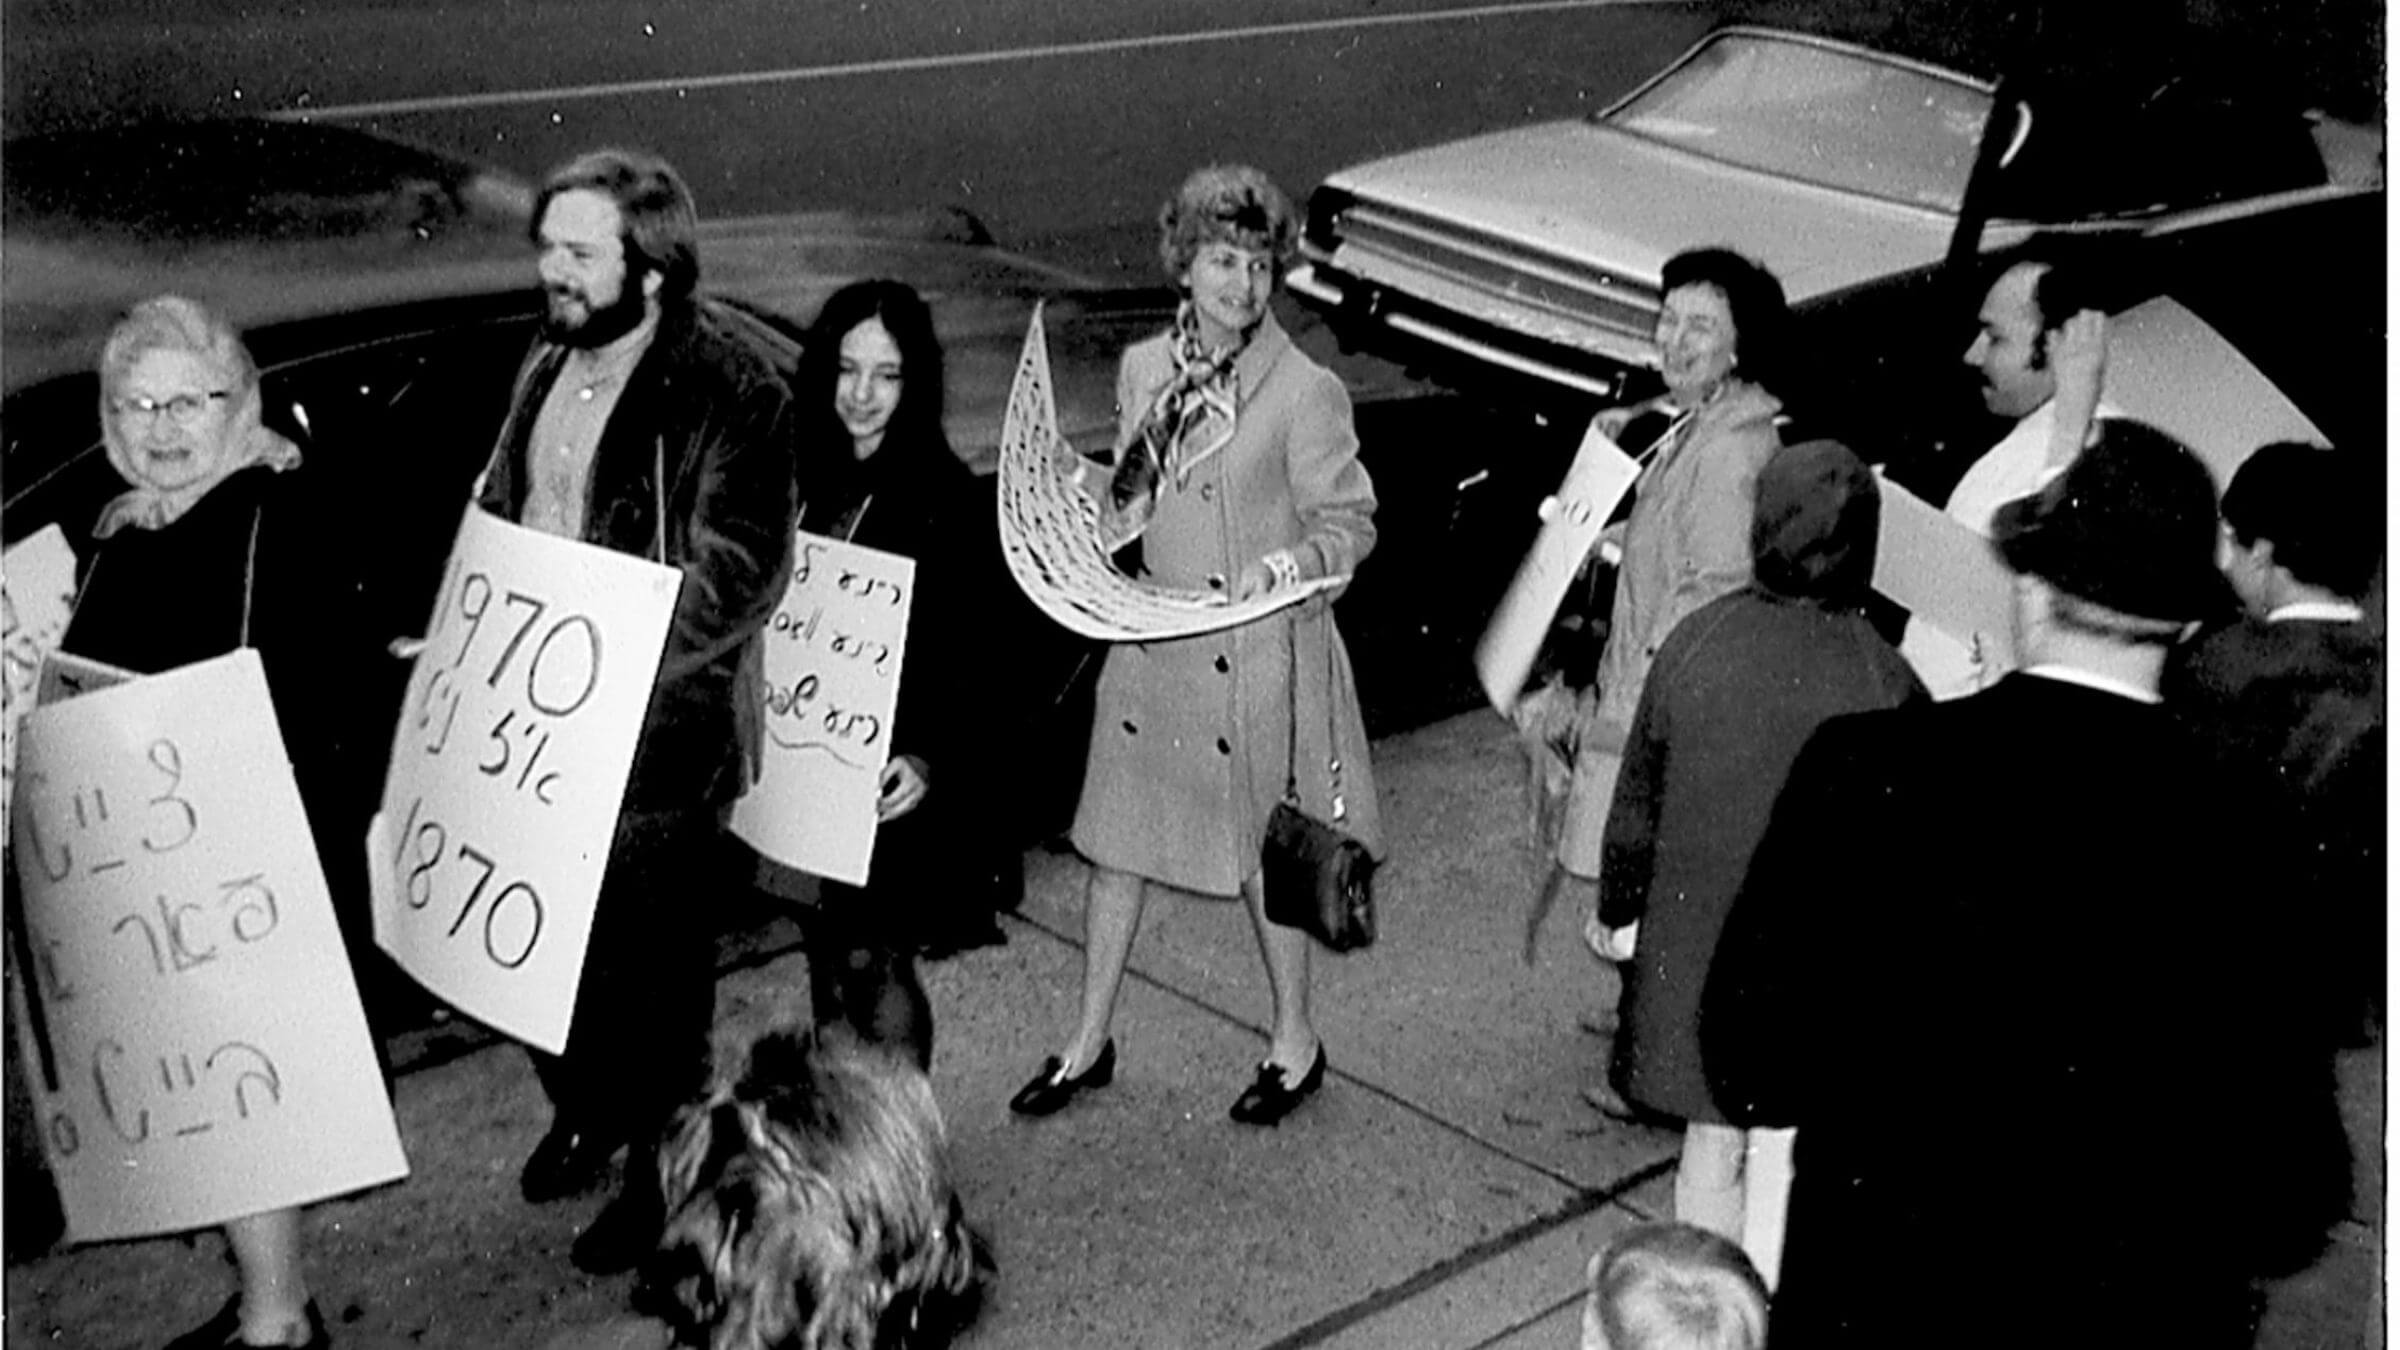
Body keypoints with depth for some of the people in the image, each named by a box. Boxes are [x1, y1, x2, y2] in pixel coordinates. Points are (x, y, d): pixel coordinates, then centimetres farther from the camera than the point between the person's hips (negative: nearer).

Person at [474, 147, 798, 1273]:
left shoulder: (727, 385, -16)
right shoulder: (550, 363, 8)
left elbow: (736, 575, -21)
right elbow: (500, 510, 19)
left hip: (654, 741, -7)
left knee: (650, 965, 8)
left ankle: (661, 1175, 28)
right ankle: (581, 1111, 44)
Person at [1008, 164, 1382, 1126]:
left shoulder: (1306, 393, -12)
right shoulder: (1144, 369, 4)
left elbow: (1349, 524, -7)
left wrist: (1288, 561, -25)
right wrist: (1097, 502, -4)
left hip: (1256, 653, -5)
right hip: (1150, 641, 5)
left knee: (1260, 850, 8)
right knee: (1115, 837, 11)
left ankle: (1295, 1044, 29)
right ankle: (1089, 1043, 27)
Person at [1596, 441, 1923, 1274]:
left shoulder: (1695, 641, -10)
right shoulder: (1882, 680, -18)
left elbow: (1637, 803, 0)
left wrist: (1618, 909, 15)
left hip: (1695, 936, 3)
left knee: (1711, 1144, 20)